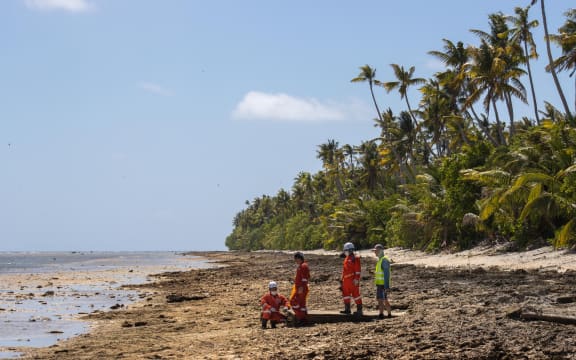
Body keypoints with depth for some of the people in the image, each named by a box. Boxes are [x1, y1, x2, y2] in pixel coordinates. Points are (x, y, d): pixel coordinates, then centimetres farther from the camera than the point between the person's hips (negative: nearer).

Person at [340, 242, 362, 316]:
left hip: (353, 281, -9)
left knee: (356, 294, -5)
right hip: (346, 281, 9)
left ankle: (359, 309, 0)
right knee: (345, 294, 12)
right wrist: (342, 280, 23)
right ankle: (347, 309, 19)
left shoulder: (355, 258, -10)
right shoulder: (346, 259, 18)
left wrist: (356, 279, -21)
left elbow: (358, 270, -15)